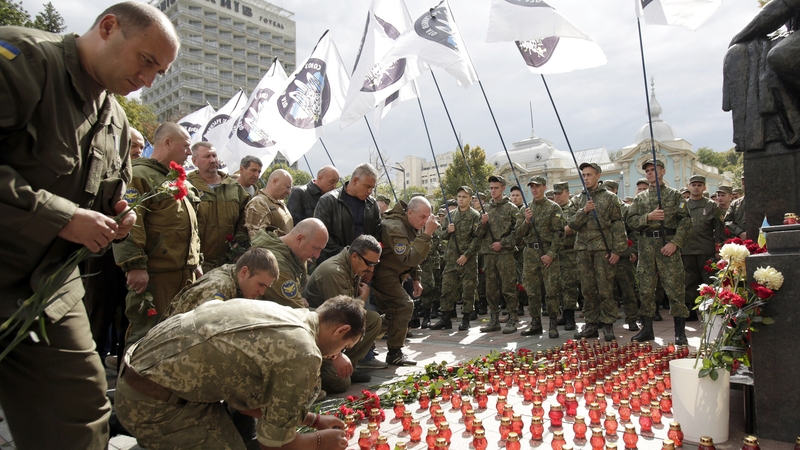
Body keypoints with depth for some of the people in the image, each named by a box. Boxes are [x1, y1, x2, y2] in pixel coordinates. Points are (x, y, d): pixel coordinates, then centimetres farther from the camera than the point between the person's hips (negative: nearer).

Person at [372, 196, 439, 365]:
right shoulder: (396, 227, -26)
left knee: (393, 310, 14)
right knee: (404, 305, -18)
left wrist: (416, 279, 13)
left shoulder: (412, 226, 6)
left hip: (393, 274, 11)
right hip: (383, 273, -11)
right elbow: (409, 258, -35)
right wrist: (426, 234, -38)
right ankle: (395, 353, -8)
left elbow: (412, 256, 18)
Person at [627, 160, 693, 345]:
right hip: (646, 248, 3)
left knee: (675, 289, -3)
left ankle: (680, 332, 5)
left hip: (669, 246, -3)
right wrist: (648, 217, -11)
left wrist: (675, 243, -13)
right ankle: (647, 329, 14)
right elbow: (631, 221, 7)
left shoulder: (675, 195, 6)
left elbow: (685, 221, -2)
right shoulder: (640, 198, 15)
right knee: (646, 290, 5)